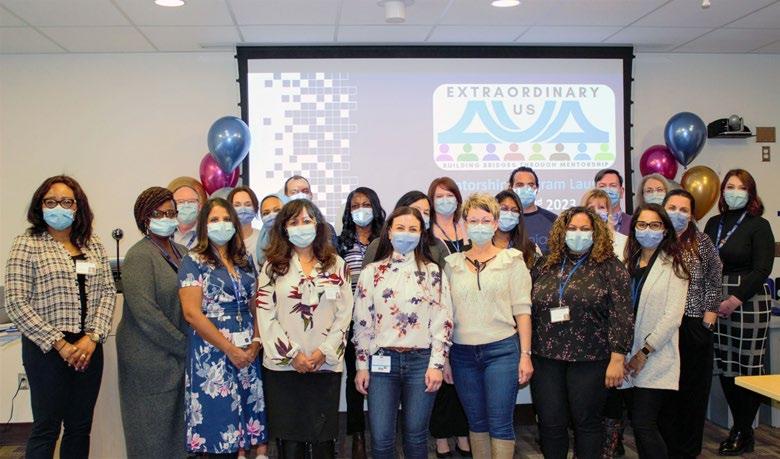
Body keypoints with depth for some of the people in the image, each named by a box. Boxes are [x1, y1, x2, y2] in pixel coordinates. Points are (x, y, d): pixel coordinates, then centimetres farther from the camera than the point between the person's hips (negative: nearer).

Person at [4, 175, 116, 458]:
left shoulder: (93, 245, 9)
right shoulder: (27, 245, -4)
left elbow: (108, 292, 6)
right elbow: (16, 304, -10)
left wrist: (92, 338, -8)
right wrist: (60, 344, -13)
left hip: (89, 347, 4)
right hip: (47, 350, -4)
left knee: (80, 427, 11)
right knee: (47, 428, 3)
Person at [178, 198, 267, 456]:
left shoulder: (245, 260, 13)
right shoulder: (194, 262, -3)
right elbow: (192, 313, -12)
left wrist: (256, 342, -4)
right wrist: (230, 349, -13)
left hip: (248, 353, 5)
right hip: (212, 352, -5)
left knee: (245, 412, 6)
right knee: (216, 418, -2)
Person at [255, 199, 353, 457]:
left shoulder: (336, 265, 9)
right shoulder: (273, 266, 6)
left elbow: (344, 314, 4)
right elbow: (266, 316, -1)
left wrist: (324, 352, -7)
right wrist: (292, 354, -9)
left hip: (326, 365, 1)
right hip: (283, 365, 0)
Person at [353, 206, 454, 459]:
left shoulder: (433, 272, 3)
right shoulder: (372, 272, 5)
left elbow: (443, 321, 0)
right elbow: (362, 322, 5)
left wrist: (437, 364, -6)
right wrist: (362, 366, 2)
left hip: (421, 360, 0)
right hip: (382, 360, 1)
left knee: (416, 435, 8)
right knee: (381, 438, 1)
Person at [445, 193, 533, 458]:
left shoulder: (512, 260, 1)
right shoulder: (453, 264, 8)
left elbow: (522, 310, -2)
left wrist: (525, 354, -7)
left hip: (501, 350, -3)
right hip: (463, 353, 3)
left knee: (500, 424, -2)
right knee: (476, 422, 12)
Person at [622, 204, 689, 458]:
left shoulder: (673, 266, -3)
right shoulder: (629, 263, 12)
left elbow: (672, 316, -10)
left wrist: (645, 352, -13)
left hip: (655, 359, -5)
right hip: (628, 357, 5)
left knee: (644, 425, -10)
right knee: (639, 424, 9)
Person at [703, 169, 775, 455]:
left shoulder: (758, 226, -3)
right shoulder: (714, 223, 12)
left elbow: (762, 270, -9)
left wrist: (736, 299, -16)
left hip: (748, 301, -5)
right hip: (718, 302, 5)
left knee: (748, 367, -2)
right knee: (724, 367, 7)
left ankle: (744, 433, 11)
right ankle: (739, 428, 20)